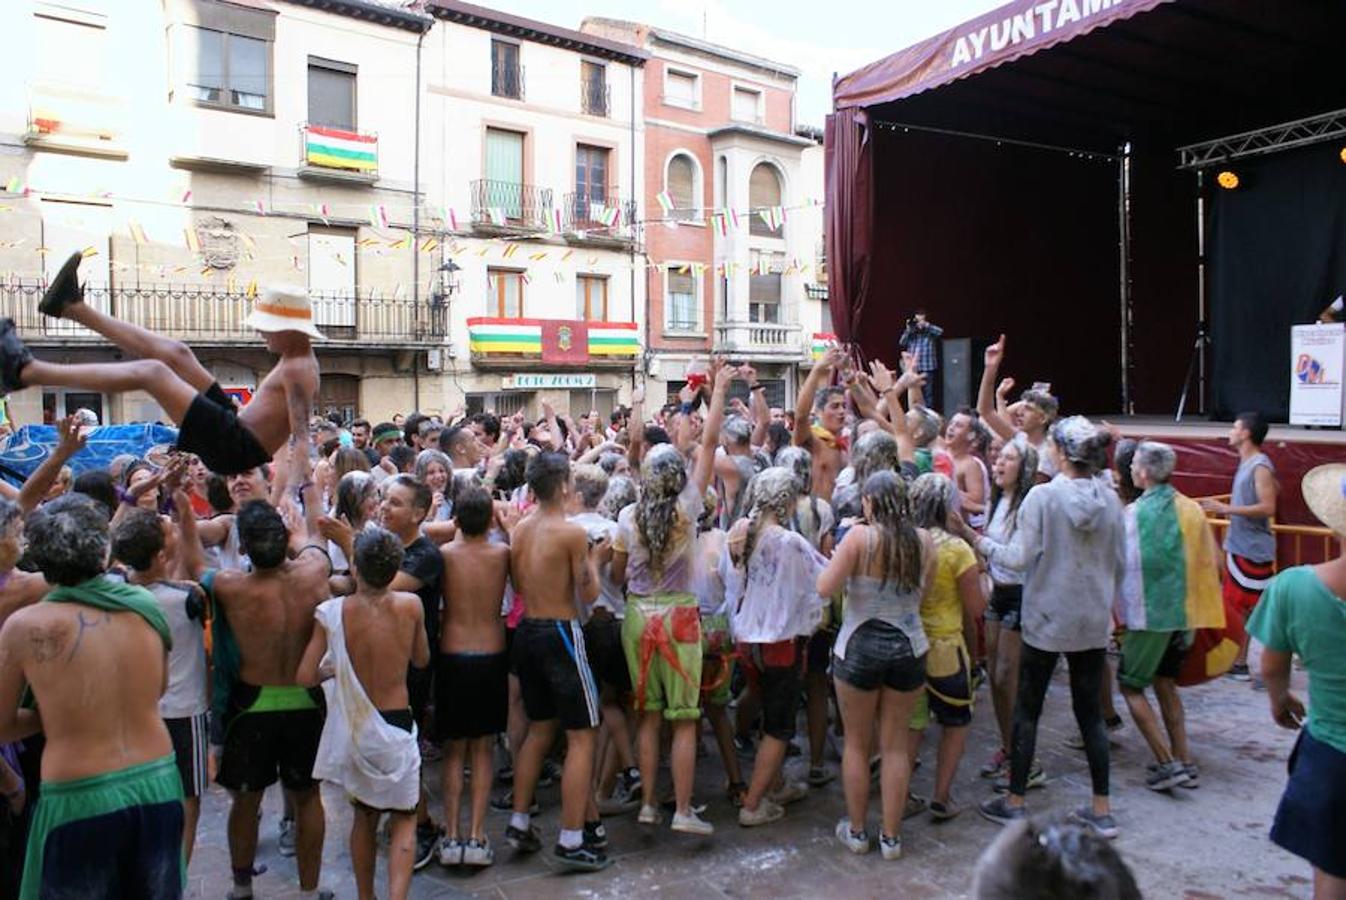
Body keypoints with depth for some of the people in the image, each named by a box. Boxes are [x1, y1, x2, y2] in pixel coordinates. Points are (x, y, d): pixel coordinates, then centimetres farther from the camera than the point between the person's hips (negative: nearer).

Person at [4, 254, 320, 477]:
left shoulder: (297, 370, -16)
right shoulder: (297, 360, 15)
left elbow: (302, 437, -25)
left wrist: (301, 491, -32)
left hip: (235, 447, -10)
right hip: (235, 431, 10)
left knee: (150, 372, -13)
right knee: (175, 354, 14)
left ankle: (26, 371, -11)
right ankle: (73, 308, 23)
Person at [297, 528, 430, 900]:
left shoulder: (332, 612, -13)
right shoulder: (411, 606, -11)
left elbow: (305, 676, -12)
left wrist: (334, 669, 7)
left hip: (353, 727, 2)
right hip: (396, 726, -2)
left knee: (364, 815, 23)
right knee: (403, 820, 10)